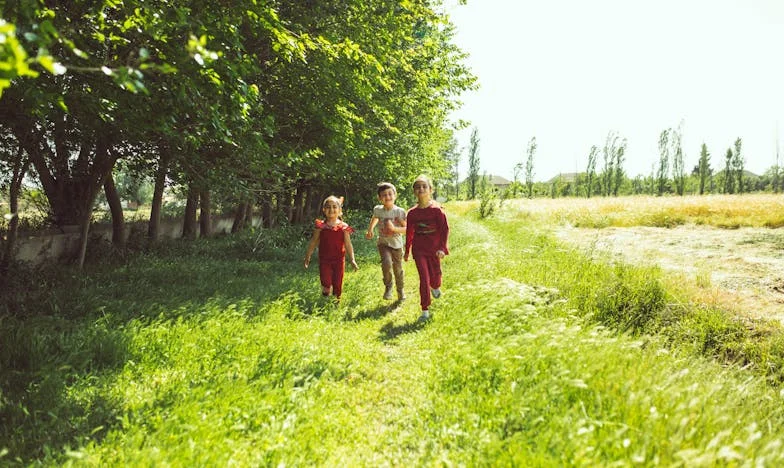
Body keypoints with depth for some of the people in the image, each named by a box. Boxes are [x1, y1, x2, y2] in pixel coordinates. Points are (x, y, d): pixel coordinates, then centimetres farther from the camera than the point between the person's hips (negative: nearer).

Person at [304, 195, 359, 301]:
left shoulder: (343, 227, -3)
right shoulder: (321, 226, -1)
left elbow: (348, 245, -2)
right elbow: (313, 242, 6)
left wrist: (352, 259, -7)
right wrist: (308, 256, 7)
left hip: (339, 260, 0)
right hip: (324, 260, 0)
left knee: (337, 283, 10)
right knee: (326, 284, -6)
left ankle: (337, 300, 27)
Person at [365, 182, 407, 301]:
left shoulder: (400, 211, -13)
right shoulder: (377, 210, -6)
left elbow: (406, 229, -12)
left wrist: (394, 228, -27)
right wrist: (370, 231, 10)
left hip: (397, 244, 0)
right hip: (383, 243, 0)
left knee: (398, 269, 12)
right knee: (387, 263, -26)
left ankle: (400, 290, 39)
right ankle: (388, 286, 1)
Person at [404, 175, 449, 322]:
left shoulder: (437, 210, -10)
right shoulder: (412, 213, -1)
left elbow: (445, 229, -8)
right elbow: (409, 233, 8)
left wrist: (442, 248, -16)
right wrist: (407, 252, 13)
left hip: (434, 248, 0)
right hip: (419, 250, 1)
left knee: (435, 274, 14)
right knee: (424, 278, -5)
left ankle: (435, 287, 54)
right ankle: (425, 311, 2)